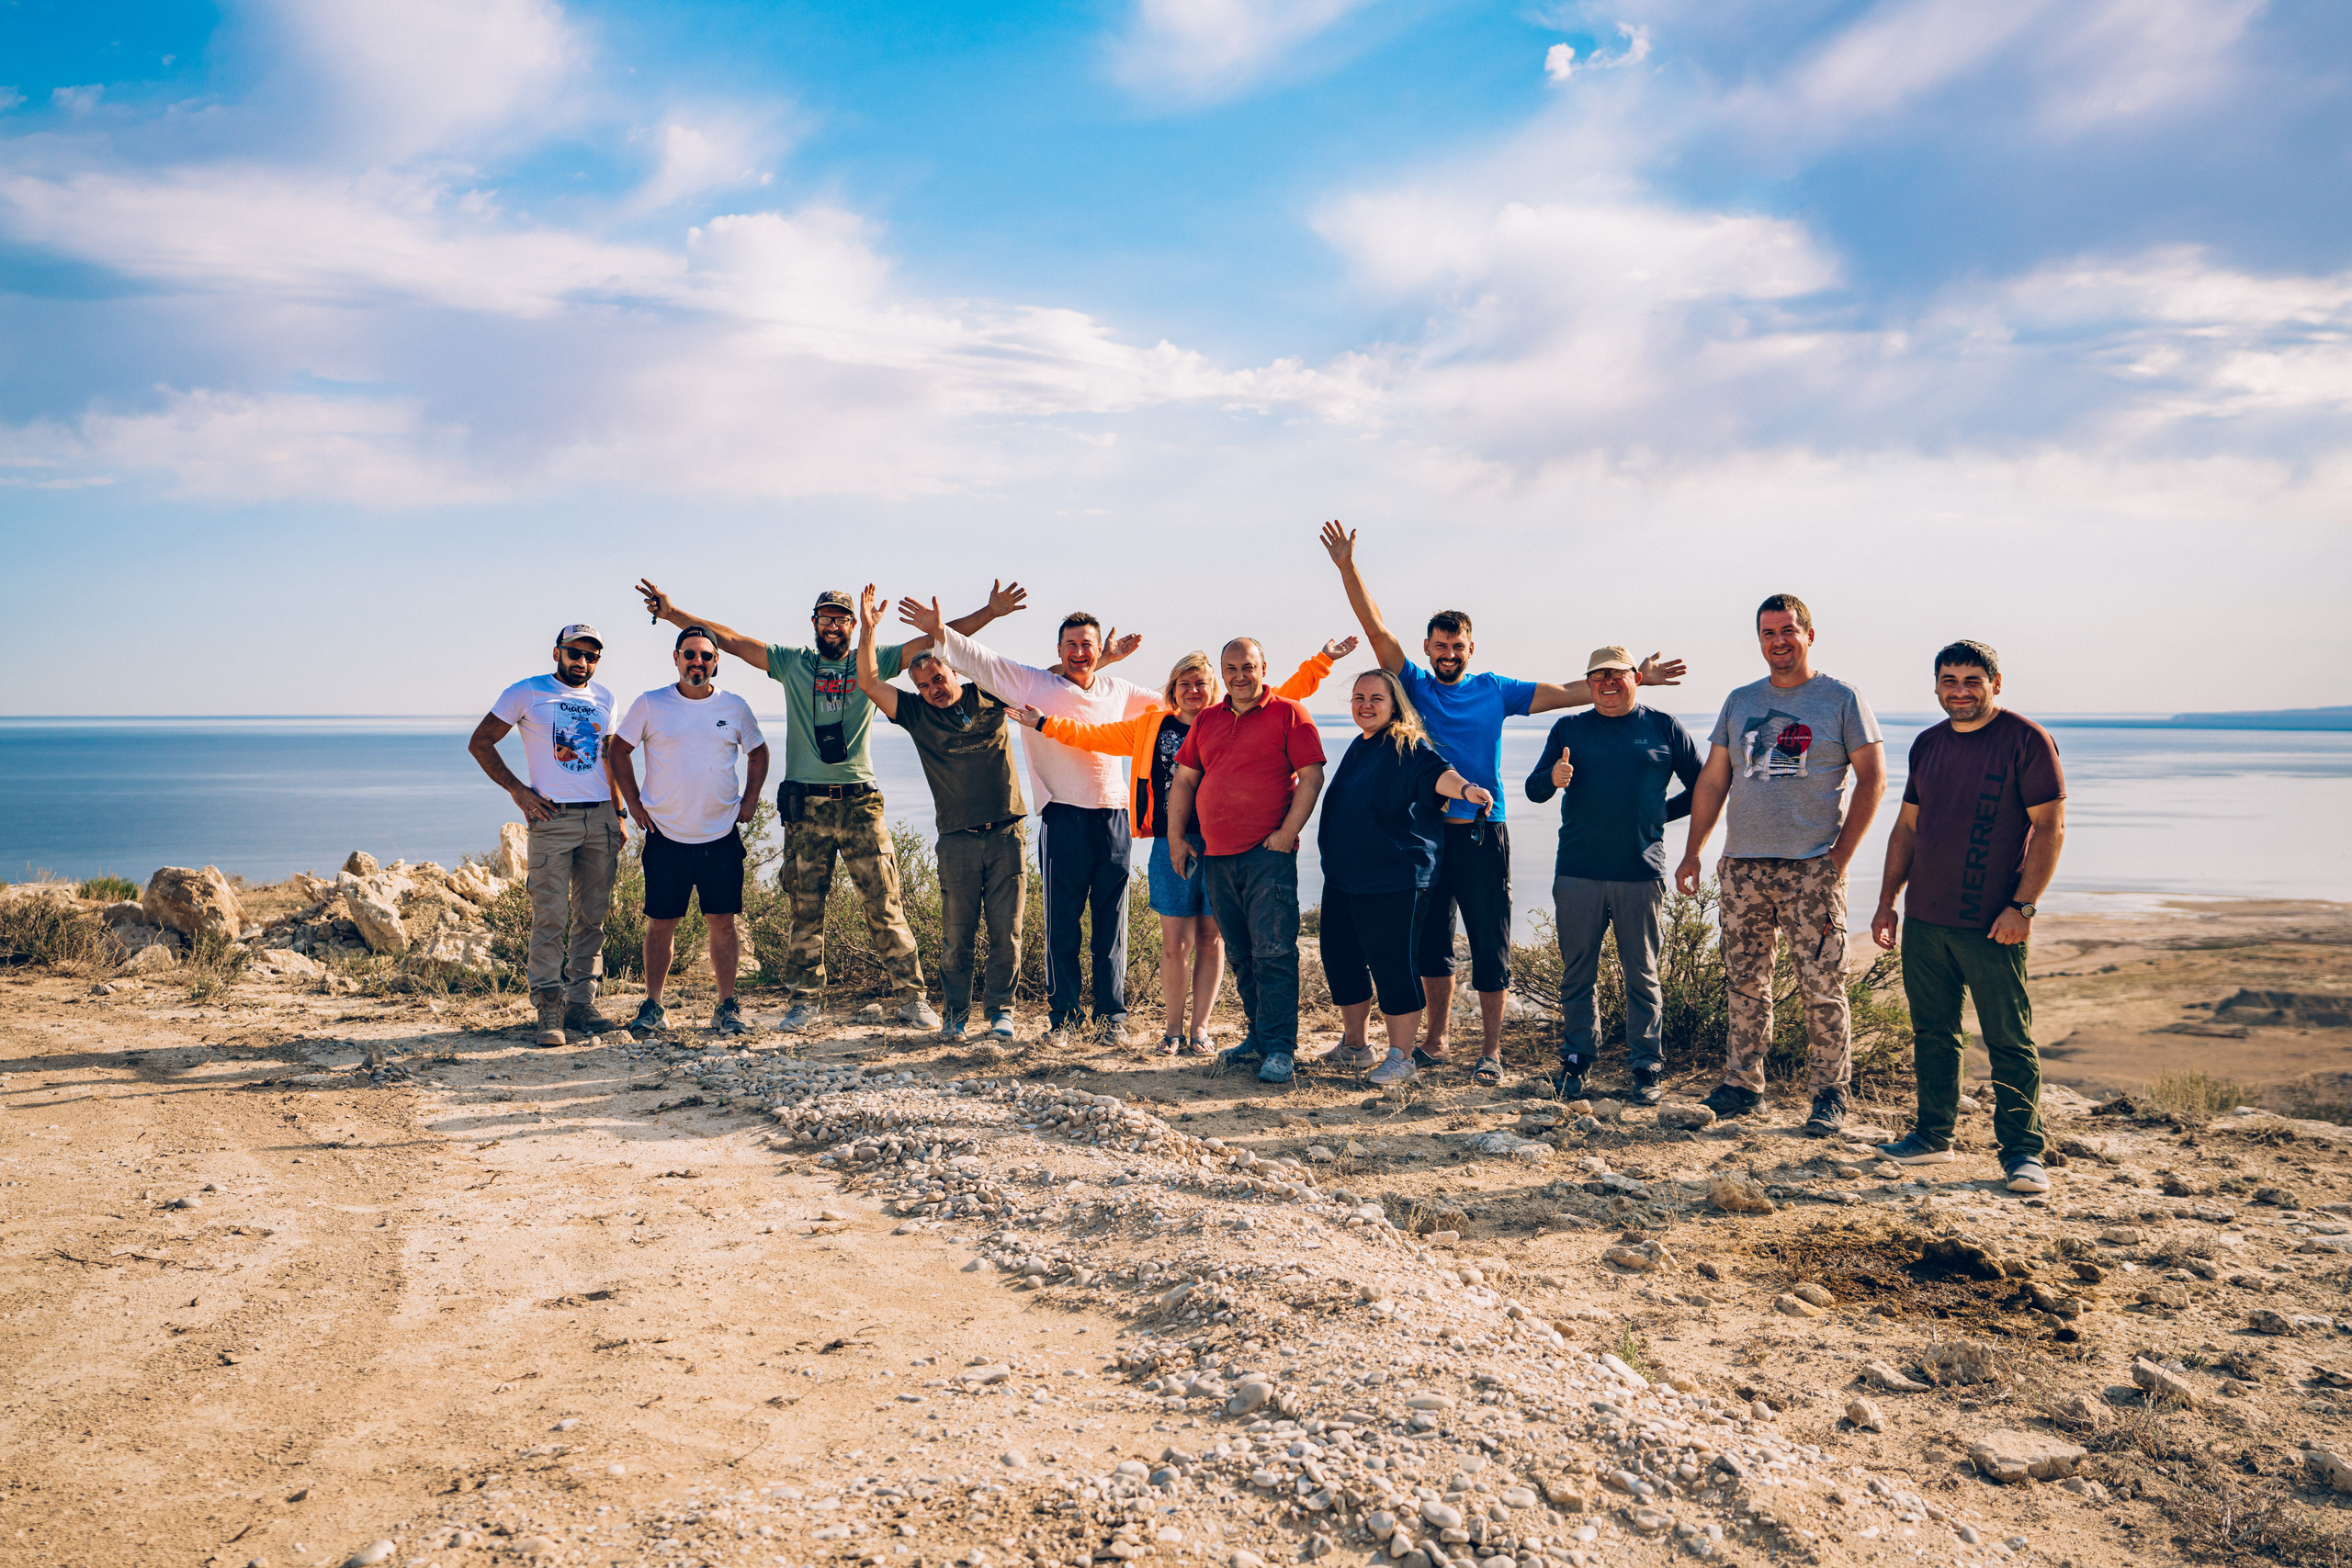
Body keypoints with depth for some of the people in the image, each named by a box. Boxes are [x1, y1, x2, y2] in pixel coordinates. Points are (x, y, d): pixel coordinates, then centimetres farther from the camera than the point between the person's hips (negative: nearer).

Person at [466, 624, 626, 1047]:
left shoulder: (603, 699, 15)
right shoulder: (527, 693, 1)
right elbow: (480, 743, 3)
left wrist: (619, 815, 16)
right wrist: (516, 789, -5)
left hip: (600, 818, 5)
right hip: (552, 818, -4)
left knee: (592, 916, 5)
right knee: (550, 917, -8)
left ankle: (581, 1003, 12)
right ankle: (549, 1010, -2)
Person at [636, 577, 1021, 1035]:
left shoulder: (872, 663, 10)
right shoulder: (792, 663, 12)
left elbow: (933, 641, 7)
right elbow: (730, 639, 9)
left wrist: (988, 613, 1)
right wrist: (673, 613, 4)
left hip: (860, 803, -1)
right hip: (805, 806, 1)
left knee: (884, 906, -3)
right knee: (805, 910, 4)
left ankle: (911, 998, 4)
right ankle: (805, 1001, 13)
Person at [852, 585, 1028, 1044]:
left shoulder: (989, 697, 9)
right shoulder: (917, 713, 8)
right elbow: (869, 683, 0)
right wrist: (868, 629, -10)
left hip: (1007, 835, 0)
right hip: (958, 839, 0)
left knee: (1006, 932, 2)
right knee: (956, 936, 1)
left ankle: (1000, 1010, 14)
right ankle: (954, 1015, 13)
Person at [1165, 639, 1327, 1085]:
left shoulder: (1288, 713, 1)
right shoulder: (1206, 720, 16)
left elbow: (1311, 776, -5)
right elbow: (1184, 780, 20)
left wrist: (1287, 833, -12)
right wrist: (1175, 837, 11)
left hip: (1269, 853, -6)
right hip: (1217, 856, 6)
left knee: (1273, 951, -11)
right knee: (1240, 953, 11)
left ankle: (1280, 1048, -7)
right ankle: (1259, 1036, 22)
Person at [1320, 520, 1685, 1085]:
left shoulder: (1494, 691, 5)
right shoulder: (1414, 685, 6)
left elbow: (1566, 693, 4)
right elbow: (1377, 629, -2)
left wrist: (1633, 679, -1)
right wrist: (1347, 567, -11)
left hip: (1481, 832, -1)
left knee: (1489, 945, 0)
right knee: (1430, 940, 11)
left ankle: (1490, 1049, 8)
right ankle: (1436, 1038, 24)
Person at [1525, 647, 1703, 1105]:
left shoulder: (1664, 728, 8)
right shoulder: (1568, 729, 11)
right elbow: (1534, 791, 4)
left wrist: (1660, 814, 5)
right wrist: (1553, 779, -17)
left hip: (1641, 875, -1)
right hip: (1577, 874, 1)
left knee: (1642, 975, 4)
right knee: (1576, 973, 5)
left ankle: (1646, 1067, 11)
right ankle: (1574, 1062, 15)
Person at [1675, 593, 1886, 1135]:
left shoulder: (1842, 699, 2)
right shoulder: (1739, 702, 14)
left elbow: (1872, 777, -1)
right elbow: (1712, 780, 16)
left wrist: (1841, 855, -8)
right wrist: (1693, 851, 9)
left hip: (1813, 866, -4)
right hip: (1742, 864, 4)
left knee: (1821, 986, -4)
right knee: (1745, 983, 7)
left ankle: (1829, 1094, 6)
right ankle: (1742, 1084, 17)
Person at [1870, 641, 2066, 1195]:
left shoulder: (2027, 740, -6)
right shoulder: (1928, 744, 12)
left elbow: (2050, 827, -9)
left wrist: (2022, 905, -16)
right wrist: (1887, 901, 14)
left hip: (1992, 925, -6)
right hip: (1924, 919, 6)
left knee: (2009, 1042, -1)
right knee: (1932, 1033, 13)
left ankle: (2023, 1152, 7)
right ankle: (1933, 1135, 24)